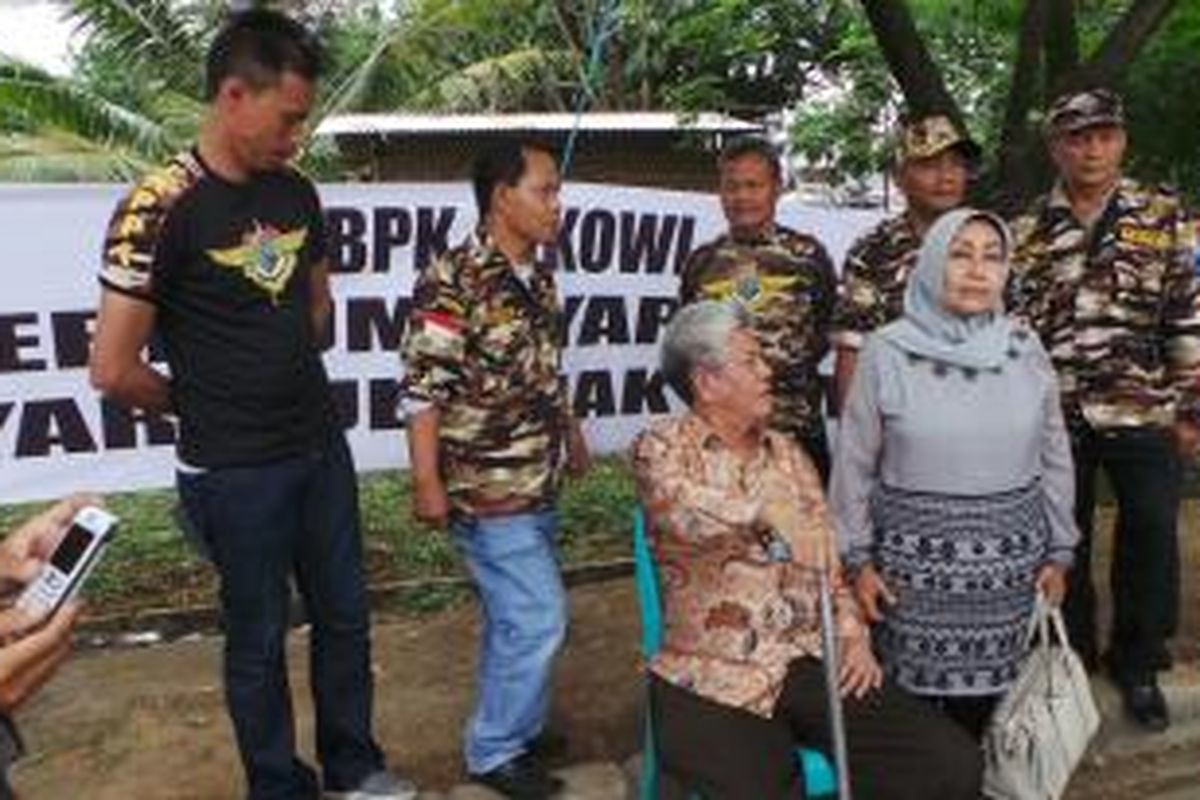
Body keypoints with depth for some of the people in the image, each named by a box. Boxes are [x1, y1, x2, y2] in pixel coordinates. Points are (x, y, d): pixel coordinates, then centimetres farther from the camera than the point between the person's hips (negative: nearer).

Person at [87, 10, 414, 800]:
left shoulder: (295, 192, 2)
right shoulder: (159, 209, -17)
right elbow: (114, 370, -15)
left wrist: (284, 383, 10)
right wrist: (204, 407, 0)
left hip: (323, 448, 6)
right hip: (235, 472, -6)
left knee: (345, 614, 17)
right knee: (259, 636, 11)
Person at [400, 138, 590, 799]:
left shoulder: (539, 276, 8)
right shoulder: (452, 281, -17)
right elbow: (423, 389, -18)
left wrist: (572, 432, 24)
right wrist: (427, 482, -19)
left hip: (539, 482, 8)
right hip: (487, 488, -8)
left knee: (514, 615, 19)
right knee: (539, 618, -3)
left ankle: (514, 728, 36)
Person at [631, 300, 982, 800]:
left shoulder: (786, 451, 15)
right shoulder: (661, 447, -3)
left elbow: (828, 559, 16)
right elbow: (689, 516, -26)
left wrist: (853, 634, 3)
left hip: (812, 664, 5)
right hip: (716, 683, -5)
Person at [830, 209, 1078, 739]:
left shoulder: (1025, 349, 3)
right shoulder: (887, 352, -6)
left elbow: (1054, 459, 9)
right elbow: (854, 464, -1)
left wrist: (1059, 552, 10)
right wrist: (857, 558, -1)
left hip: (1007, 564, 2)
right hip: (914, 560, -2)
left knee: (985, 697, 8)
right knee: (913, 697, 3)